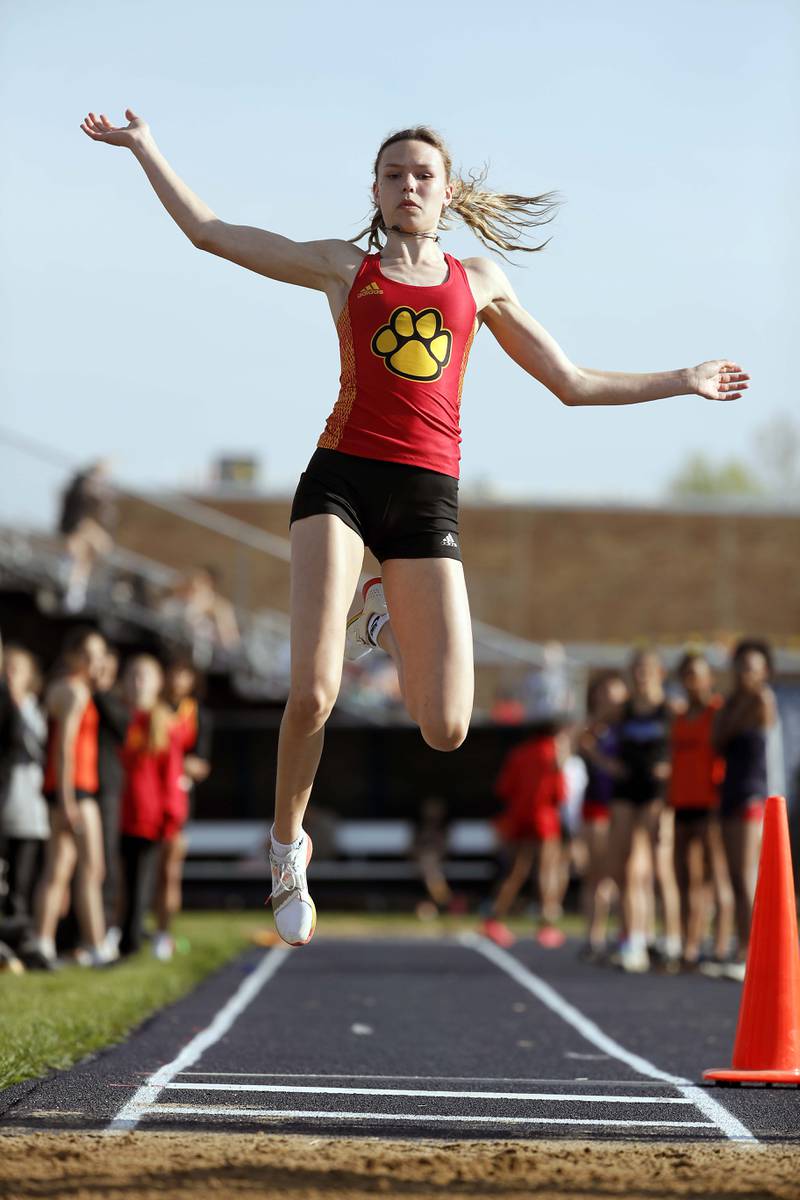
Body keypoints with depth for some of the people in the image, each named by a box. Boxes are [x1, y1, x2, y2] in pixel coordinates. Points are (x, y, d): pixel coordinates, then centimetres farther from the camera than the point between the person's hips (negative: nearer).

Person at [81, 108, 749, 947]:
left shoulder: (480, 281, 19)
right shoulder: (343, 266, 14)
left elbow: (572, 383, 26)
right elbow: (207, 232, 18)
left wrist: (682, 382, 26)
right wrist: (145, 149, 18)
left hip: (428, 497, 2)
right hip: (341, 479, -2)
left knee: (446, 731, -7)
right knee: (312, 694, -20)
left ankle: (386, 619, 26)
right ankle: (287, 846, 8)